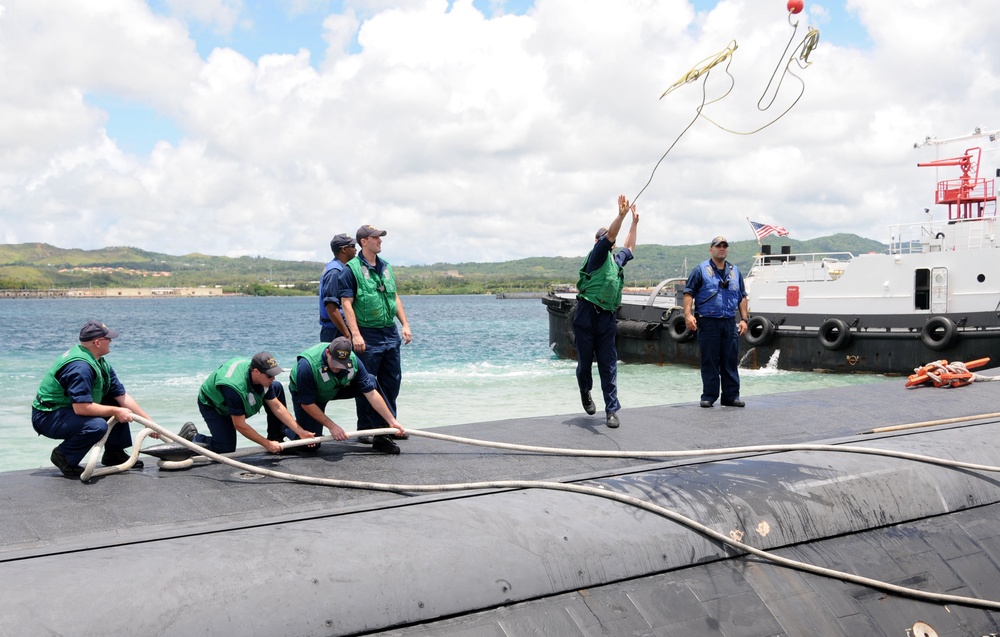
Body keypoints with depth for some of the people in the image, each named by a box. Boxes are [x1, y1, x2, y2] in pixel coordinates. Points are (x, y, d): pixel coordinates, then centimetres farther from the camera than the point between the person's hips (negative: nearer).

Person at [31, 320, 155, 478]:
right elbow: (82, 408, -33)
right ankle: (63, 456, -9)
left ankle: (114, 453, 13)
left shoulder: (101, 364, 4)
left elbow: (122, 396, 5)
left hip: (68, 409, 10)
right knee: (97, 426, -33)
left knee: (117, 405, 6)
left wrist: (149, 421, 1)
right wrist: (115, 412, -21)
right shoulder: (80, 366, -27)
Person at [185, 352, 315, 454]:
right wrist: (267, 444, -29)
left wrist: (300, 431, -15)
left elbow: (277, 407, -10)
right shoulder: (235, 387, -42)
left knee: (277, 387, -8)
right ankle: (191, 436, 4)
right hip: (212, 405, -7)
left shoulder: (263, 377, -20)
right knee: (226, 449, -19)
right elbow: (240, 425, -33)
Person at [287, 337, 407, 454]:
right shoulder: (307, 365, -38)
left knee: (370, 380, -19)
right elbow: (307, 404, -27)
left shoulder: (353, 360, -26)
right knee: (311, 445, -17)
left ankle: (381, 437, -11)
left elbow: (371, 393, -20)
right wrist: (331, 426, -25)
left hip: (336, 389, 4)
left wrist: (392, 421, -22)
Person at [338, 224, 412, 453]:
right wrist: (355, 334, -20)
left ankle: (387, 425, 24)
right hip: (367, 335, -7)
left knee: (392, 381, 11)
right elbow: (346, 303, -13)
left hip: (390, 333, 7)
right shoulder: (352, 269, -8)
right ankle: (366, 429, 10)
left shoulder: (385, 267, 14)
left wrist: (405, 324, 12)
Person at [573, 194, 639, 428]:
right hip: (587, 315, -5)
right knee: (585, 361, 6)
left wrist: (634, 223, 42)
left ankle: (612, 410, 0)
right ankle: (585, 392, 35)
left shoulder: (617, 260, 21)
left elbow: (629, 248, 42)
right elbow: (610, 236, -17)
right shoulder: (597, 255, 1)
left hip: (608, 319, 5)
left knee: (609, 365, -1)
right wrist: (621, 215, -29)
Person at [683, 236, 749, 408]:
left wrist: (743, 319, 11)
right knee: (709, 361, 0)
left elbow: (742, 297, 19)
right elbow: (689, 293, -3)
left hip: (730, 323, 4)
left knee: (731, 361, 6)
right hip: (708, 322, -4)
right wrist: (688, 314, -16)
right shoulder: (701, 270, 2)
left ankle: (731, 396, 13)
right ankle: (709, 396, 7)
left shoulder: (735, 272, 16)